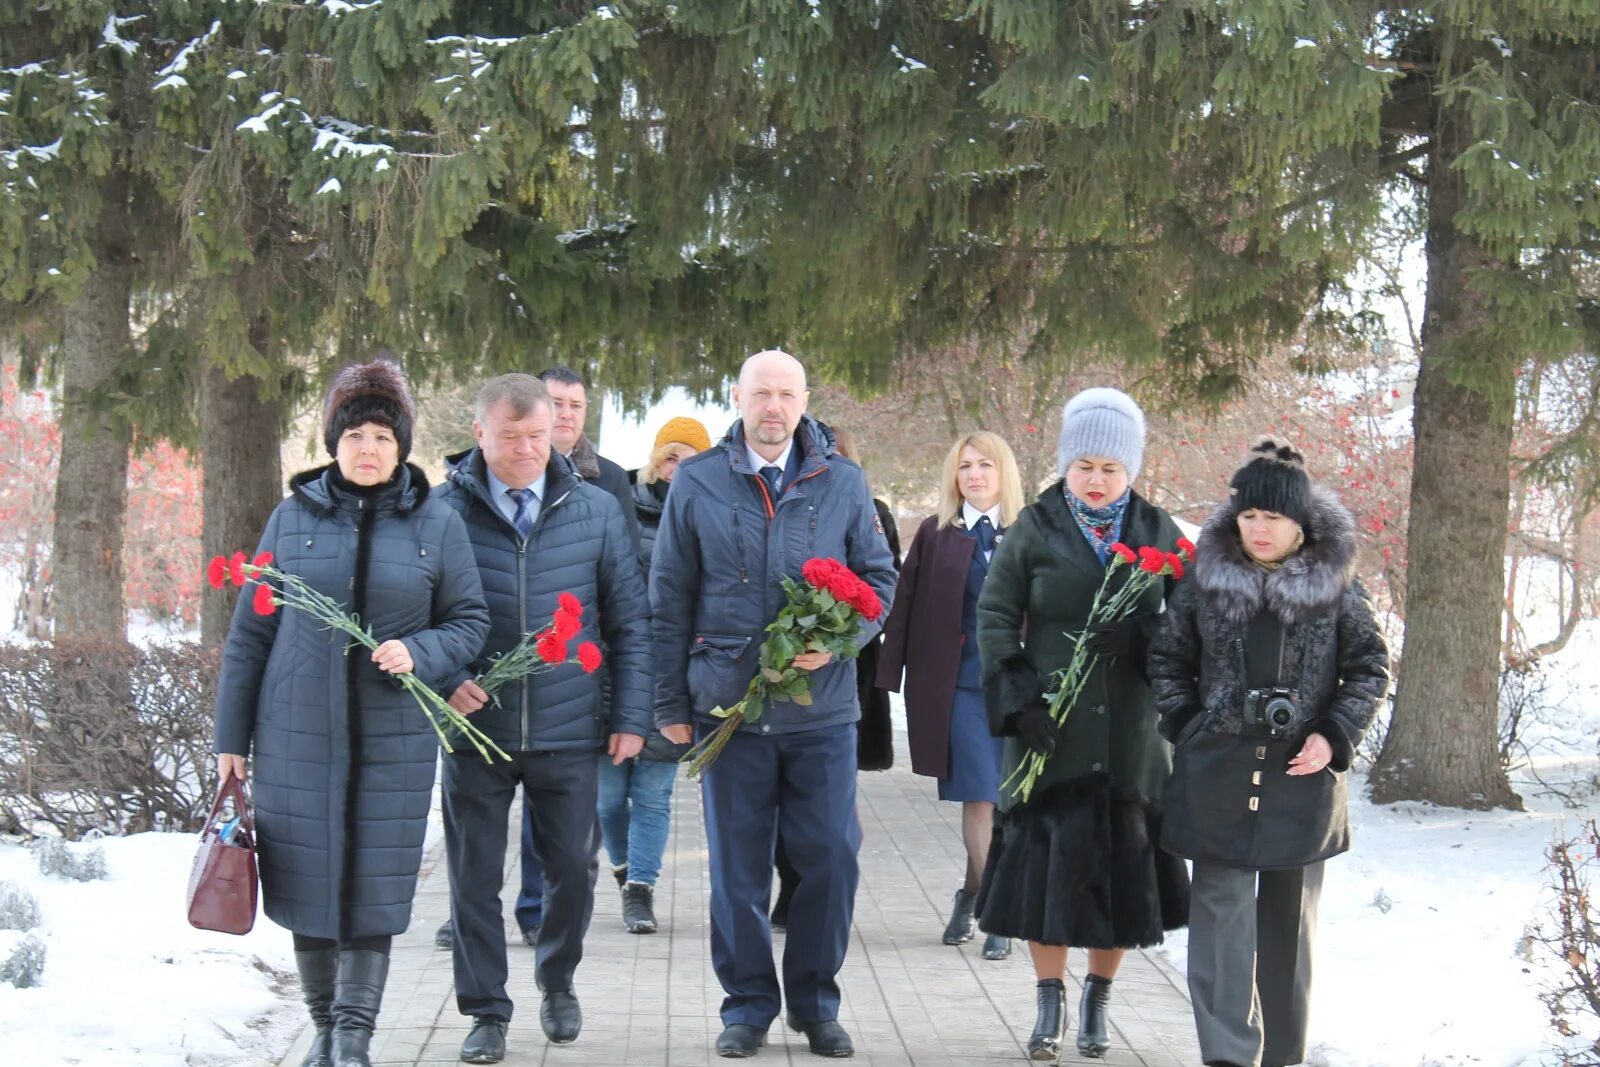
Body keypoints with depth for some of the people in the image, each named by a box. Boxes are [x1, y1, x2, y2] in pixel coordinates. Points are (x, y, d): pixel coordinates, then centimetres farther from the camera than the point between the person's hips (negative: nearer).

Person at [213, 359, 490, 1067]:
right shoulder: (293, 517, 4)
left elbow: (470, 621, 6)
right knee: (308, 883, 5)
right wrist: (231, 737, 6)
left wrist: (419, 652, -15)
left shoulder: (436, 524, 2)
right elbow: (250, 632, 8)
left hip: (394, 742, -1)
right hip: (298, 736, 1)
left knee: (375, 891, -3)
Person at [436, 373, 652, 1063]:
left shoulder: (595, 511, 3)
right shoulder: (444, 511, -3)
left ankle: (558, 982, 35)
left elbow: (630, 620, 7)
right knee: (474, 878, 5)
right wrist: (442, 679, -12)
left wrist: (631, 716, 3)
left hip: (571, 732, 1)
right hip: (475, 728, -1)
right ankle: (486, 1011, 19)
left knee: (573, 869, 10)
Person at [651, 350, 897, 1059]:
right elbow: (669, 601, 5)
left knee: (830, 860, 2)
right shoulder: (697, 484, 2)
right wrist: (671, 703, 3)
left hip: (823, 711, 1)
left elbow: (878, 579, 9)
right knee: (737, 867, 6)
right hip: (729, 708, 0)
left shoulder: (843, 484, 4)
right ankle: (748, 1004, 19)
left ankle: (815, 1003, 17)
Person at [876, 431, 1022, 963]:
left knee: (996, 799, 6)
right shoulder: (936, 534, 4)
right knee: (980, 798, -4)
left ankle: (972, 894, 23)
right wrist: (892, 676, 0)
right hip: (958, 684, -1)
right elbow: (906, 607, 5)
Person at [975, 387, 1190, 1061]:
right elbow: (995, 615, 2)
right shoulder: (1035, 530, 3)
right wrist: (1017, 696, -10)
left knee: (1123, 866, 4)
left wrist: (1134, 636, -14)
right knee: (1047, 863, -3)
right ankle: (1050, 1001, 11)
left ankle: (1098, 1000, 20)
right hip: (1051, 729, -1)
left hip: (1131, 734, 1)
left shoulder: (1157, 532, 8)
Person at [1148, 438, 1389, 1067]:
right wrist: (1186, 727, 3)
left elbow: (1370, 666, 7)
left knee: (1290, 916, 10)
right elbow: (1168, 659, 13)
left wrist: (1336, 735, -5)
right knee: (1222, 912, -7)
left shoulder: (1334, 583, 1)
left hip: (1302, 774, 1)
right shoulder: (1207, 578, 3)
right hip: (1219, 776, 0)